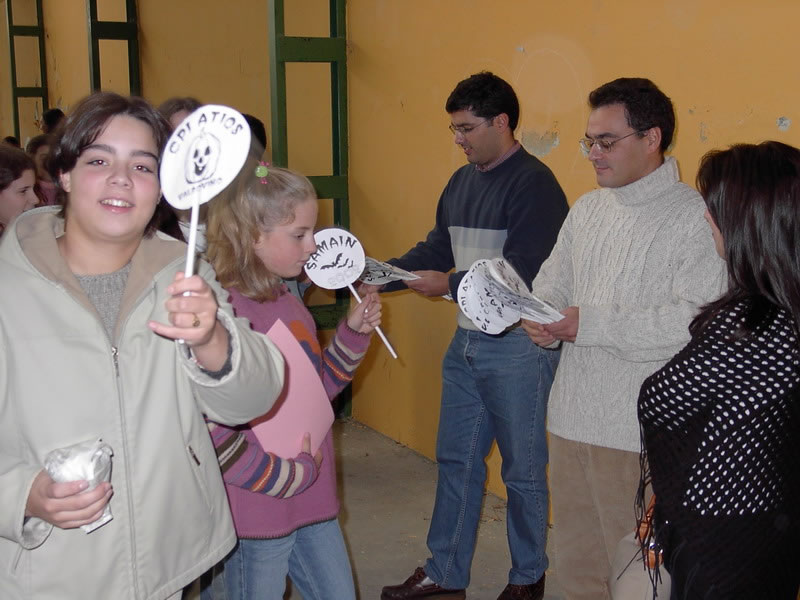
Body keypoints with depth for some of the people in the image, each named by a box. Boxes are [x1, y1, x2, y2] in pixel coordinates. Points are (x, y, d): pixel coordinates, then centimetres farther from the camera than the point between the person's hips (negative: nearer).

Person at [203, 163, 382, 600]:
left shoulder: (290, 303, 5)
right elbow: (212, 433, -27)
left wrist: (353, 333, 3)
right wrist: (289, 476, -18)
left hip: (313, 503, 8)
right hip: (260, 515, -8)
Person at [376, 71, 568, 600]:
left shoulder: (534, 184, -14)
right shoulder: (462, 182, 12)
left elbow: (521, 273, -21)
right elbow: (436, 248, 14)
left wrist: (449, 284, -21)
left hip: (518, 347, -8)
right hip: (467, 342, 8)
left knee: (523, 470, 7)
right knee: (456, 459, 15)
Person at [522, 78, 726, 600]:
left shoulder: (695, 217, -11)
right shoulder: (587, 209, 13)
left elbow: (696, 321, -22)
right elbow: (551, 286, 17)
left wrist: (590, 323, -21)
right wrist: (543, 322, -7)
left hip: (641, 433, -7)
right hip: (572, 419, 7)